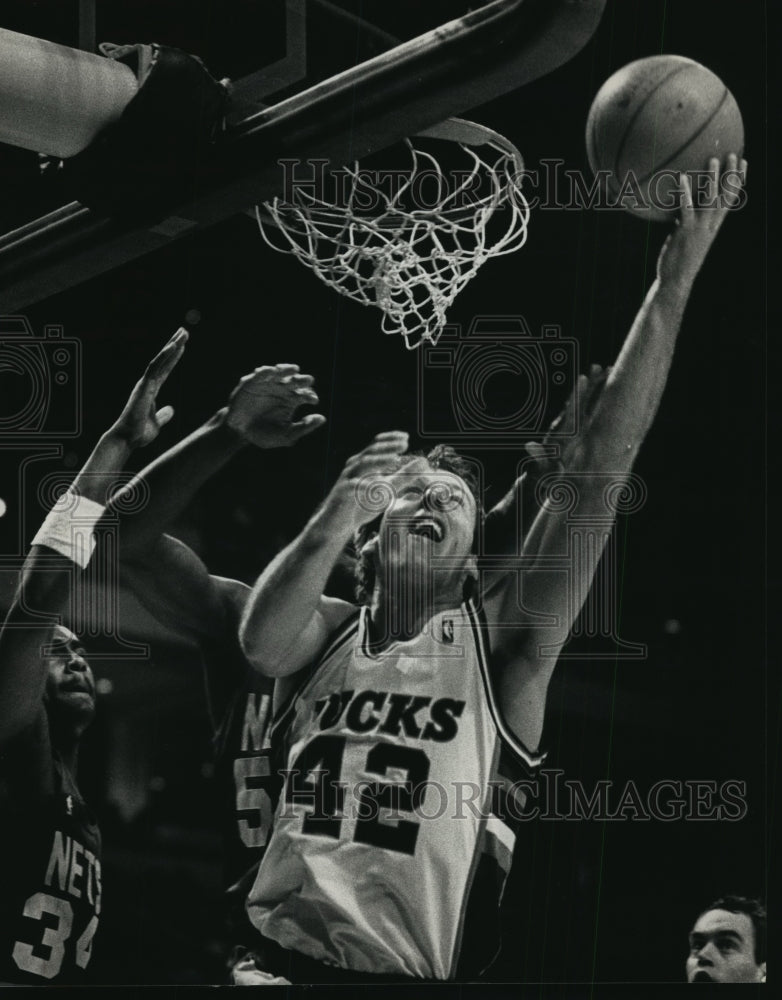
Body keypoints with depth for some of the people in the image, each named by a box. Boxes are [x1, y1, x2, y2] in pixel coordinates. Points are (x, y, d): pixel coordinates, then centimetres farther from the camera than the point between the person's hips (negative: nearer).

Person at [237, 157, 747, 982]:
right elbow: (262, 640, -13)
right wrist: (331, 519, -29)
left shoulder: (499, 640, 4)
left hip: (422, 978, 0)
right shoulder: (321, 633, 10)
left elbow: (597, 470, -4)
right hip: (275, 967, 0)